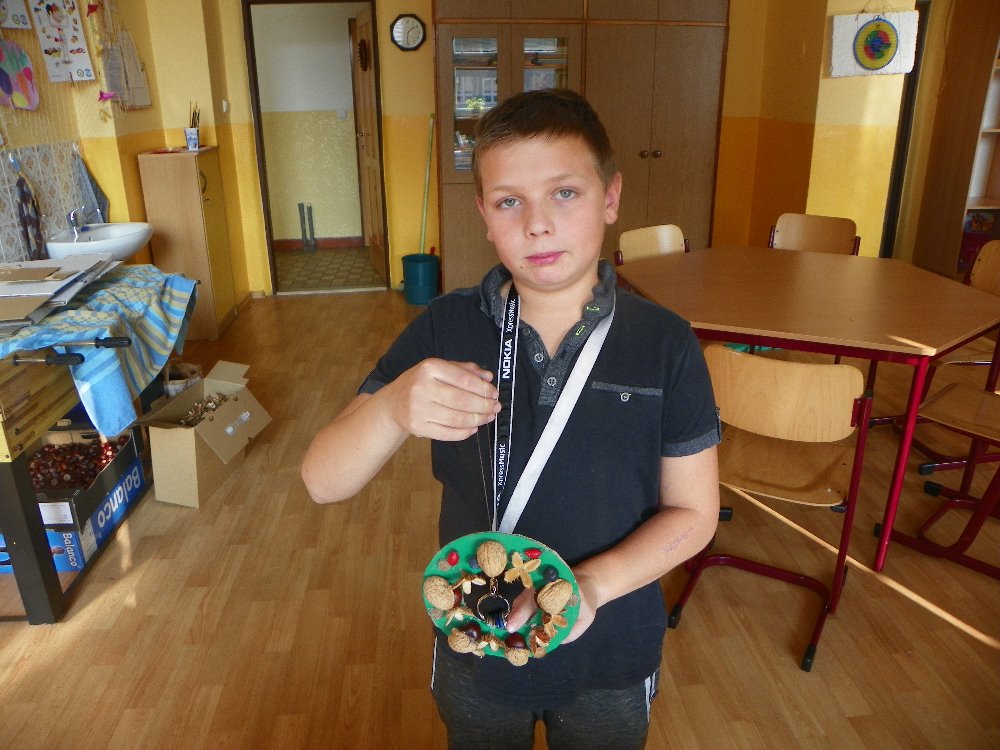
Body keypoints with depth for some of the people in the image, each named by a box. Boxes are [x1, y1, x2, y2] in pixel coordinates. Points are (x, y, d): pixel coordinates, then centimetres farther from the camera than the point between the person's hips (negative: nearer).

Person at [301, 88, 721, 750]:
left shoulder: (665, 343, -16)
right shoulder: (444, 330, -14)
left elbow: (693, 511, -8)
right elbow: (323, 482, -15)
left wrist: (590, 583, -25)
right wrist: (394, 408, -36)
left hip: (610, 658, 0)